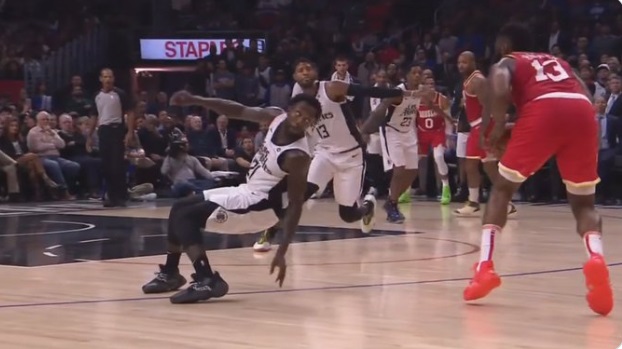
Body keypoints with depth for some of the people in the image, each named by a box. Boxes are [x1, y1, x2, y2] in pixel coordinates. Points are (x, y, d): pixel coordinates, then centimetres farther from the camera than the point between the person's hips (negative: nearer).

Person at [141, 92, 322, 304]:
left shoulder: (297, 157, -29)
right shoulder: (278, 116, -10)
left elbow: (295, 205, -26)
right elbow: (240, 111, 2)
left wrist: (282, 252, -28)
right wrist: (195, 101, -8)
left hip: (259, 204, -9)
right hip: (246, 190, 9)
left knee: (186, 216, -18)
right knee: (179, 208, 17)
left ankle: (206, 280, -25)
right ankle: (170, 273, 30)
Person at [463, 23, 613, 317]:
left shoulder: (506, 64, 25)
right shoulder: (558, 62, 39)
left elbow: (499, 87, 1)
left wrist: (498, 129, 9)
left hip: (543, 110, -3)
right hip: (582, 112, 3)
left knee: (502, 188, 16)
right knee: (583, 202, 14)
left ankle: (484, 267, 3)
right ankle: (596, 257, -17)